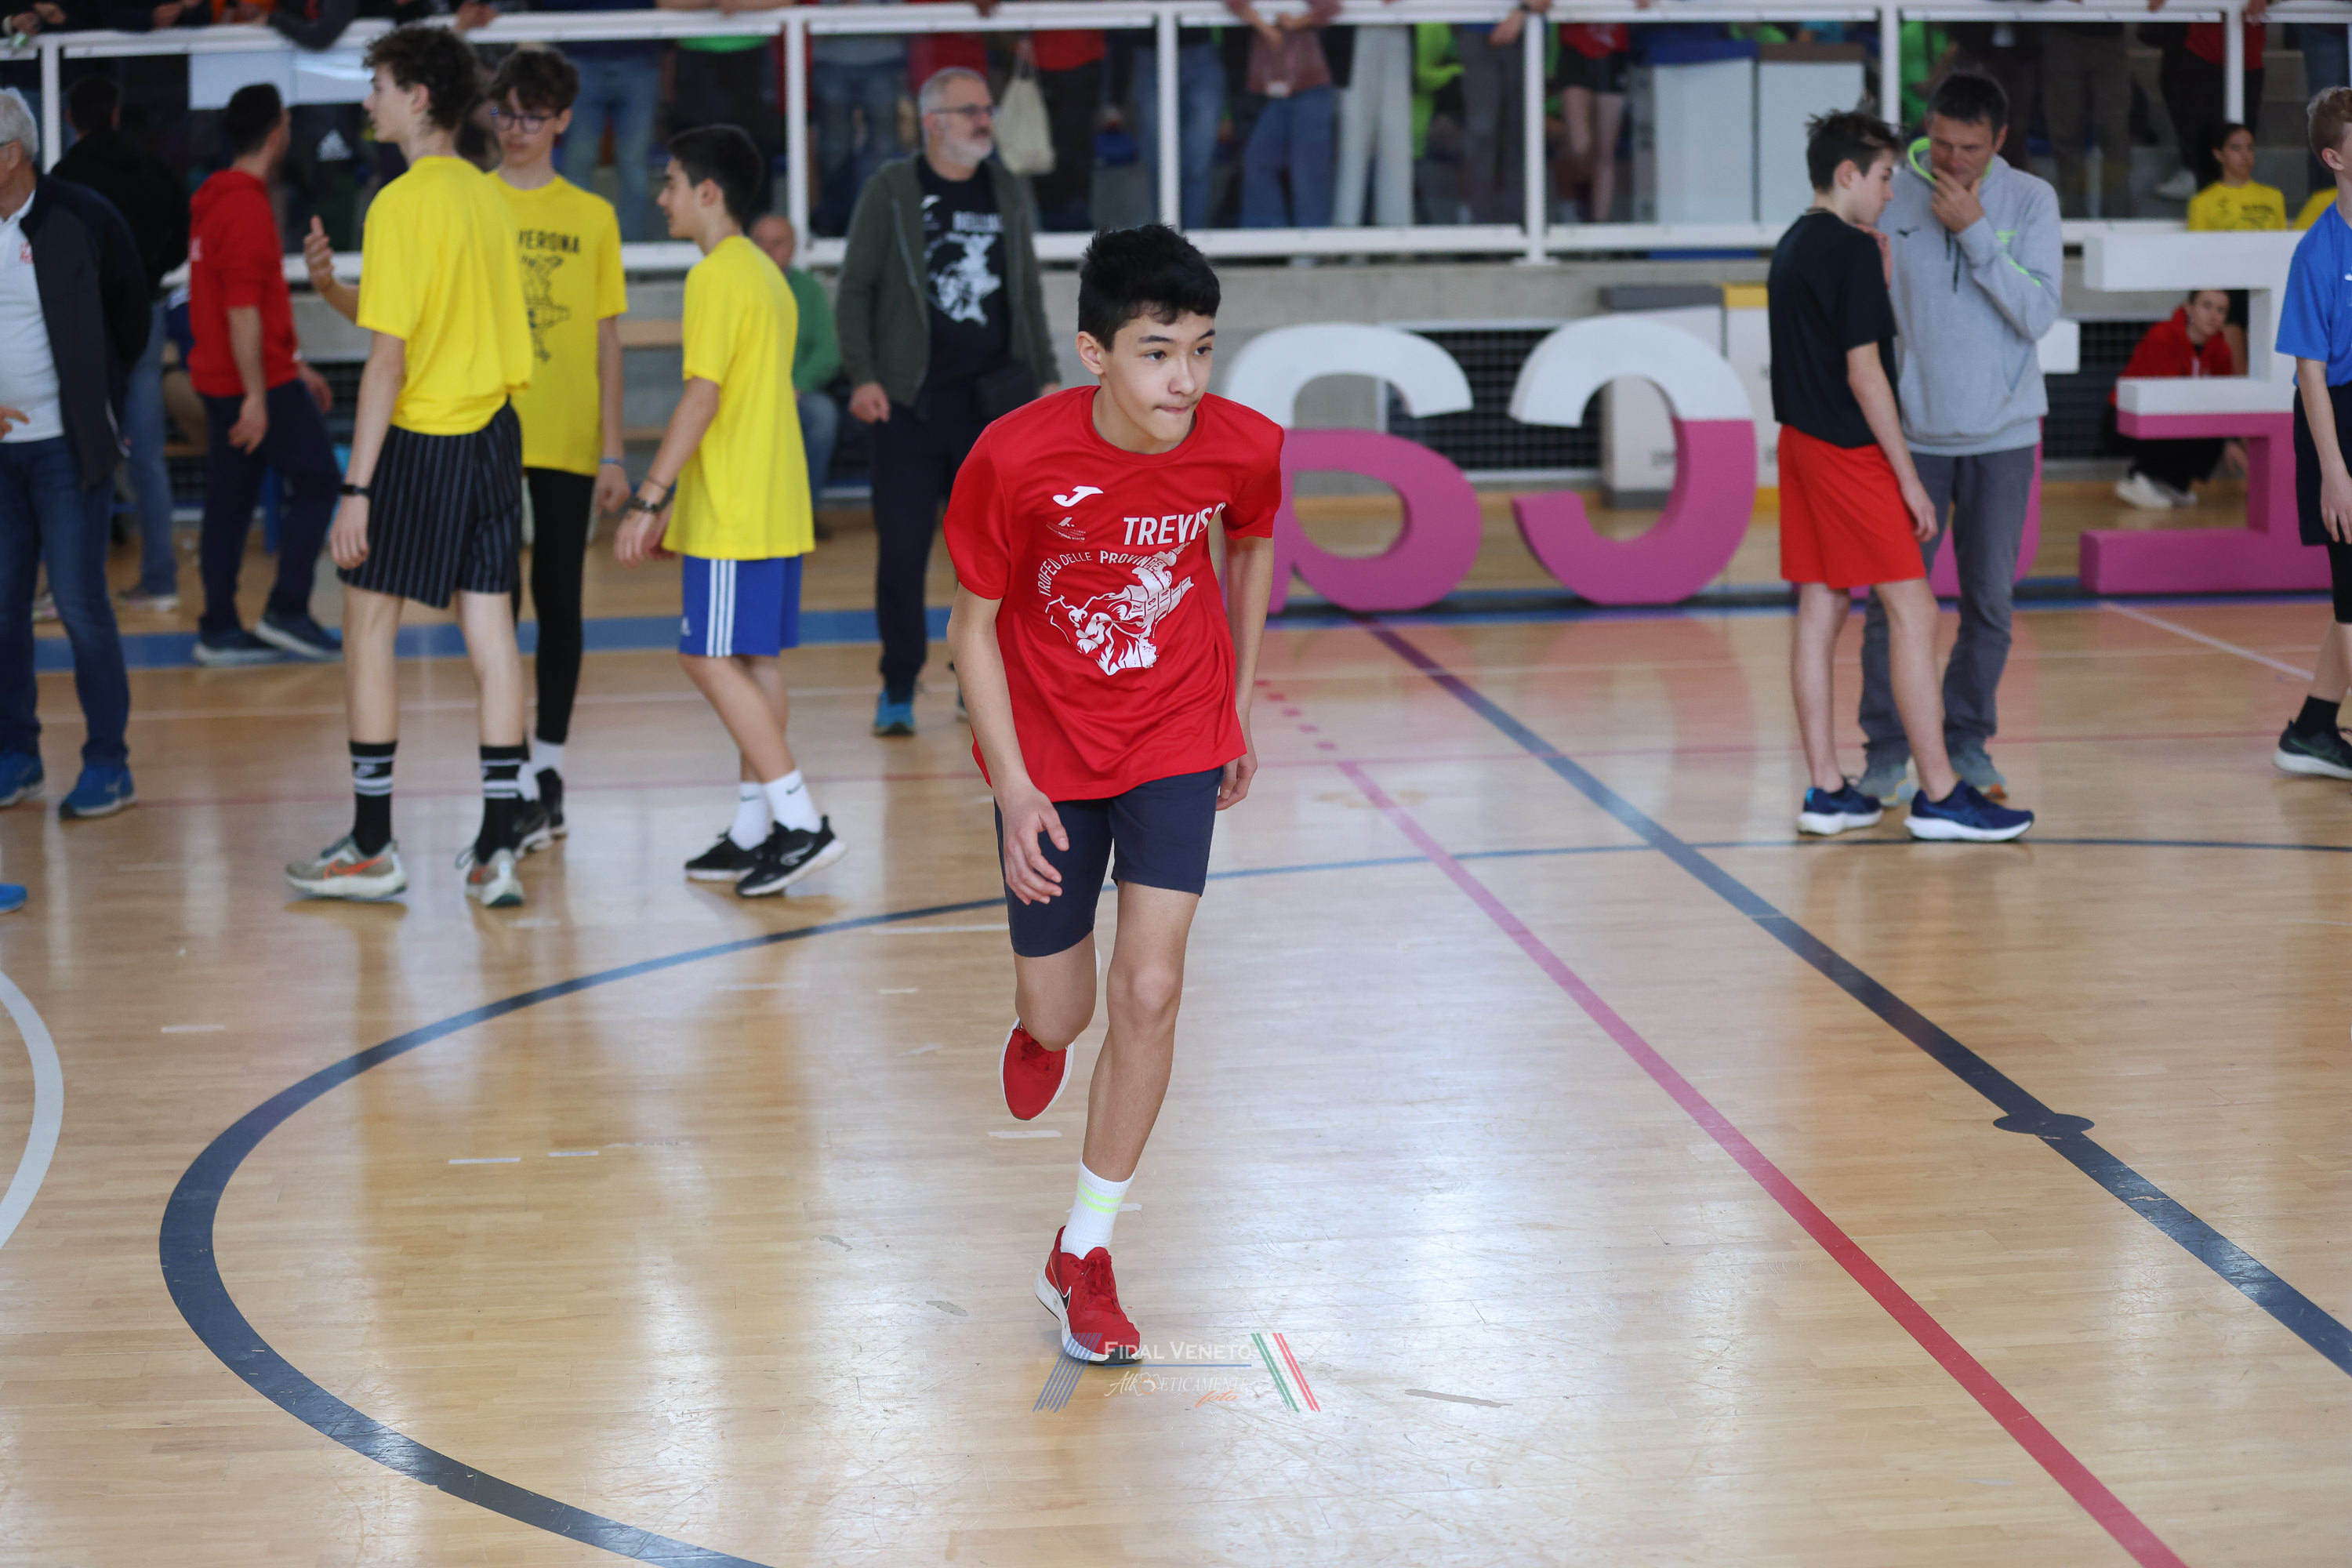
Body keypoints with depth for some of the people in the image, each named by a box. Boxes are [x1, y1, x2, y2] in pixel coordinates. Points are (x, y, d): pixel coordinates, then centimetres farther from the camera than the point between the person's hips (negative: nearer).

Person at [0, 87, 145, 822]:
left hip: (64, 447, -4)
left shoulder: (82, 218, -5)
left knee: (80, 603, -3)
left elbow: (132, 319, 6)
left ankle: (108, 762, 6)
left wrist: (99, 398, 4)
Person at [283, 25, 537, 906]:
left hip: (420, 439, -7)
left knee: (368, 628, 4)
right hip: (495, 434, 7)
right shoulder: (487, 197, 10)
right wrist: (331, 290, 11)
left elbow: (388, 357, -17)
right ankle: (500, 844, 6)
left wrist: (356, 487, -16)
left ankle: (372, 847, 8)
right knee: (489, 633, 6)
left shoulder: (401, 204, -14)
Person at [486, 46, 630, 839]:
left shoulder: (592, 216, 7)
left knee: (559, 602, 4)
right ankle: (508, 770, 9)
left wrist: (613, 453, 3)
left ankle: (548, 766, 14)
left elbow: (606, 342, 7)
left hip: (568, 444, 1)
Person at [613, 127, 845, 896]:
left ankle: (802, 823, -12)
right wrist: (673, 503, 23)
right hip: (775, 507, 10)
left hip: (733, 514, -10)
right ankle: (754, 831, 15)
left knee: (714, 659, -8)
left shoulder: (717, 277, -13)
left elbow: (703, 397, -19)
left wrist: (648, 500, -18)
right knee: (754, 662, 11)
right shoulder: (765, 273, 17)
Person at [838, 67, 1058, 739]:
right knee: (902, 551, -2)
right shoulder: (891, 191, 1)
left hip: (994, 404, 3)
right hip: (909, 404, -3)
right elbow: (855, 290, 0)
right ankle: (898, 692, 9)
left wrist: (1046, 376, 13)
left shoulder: (1006, 192, 12)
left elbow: (1028, 296, 18)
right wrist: (862, 376, -10)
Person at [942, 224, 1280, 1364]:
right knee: (1059, 1015, 9)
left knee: (1149, 992, -11)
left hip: (1178, 740, 1)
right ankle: (1040, 1030, 52)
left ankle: (1083, 1257, 6)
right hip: (1045, 754, -1)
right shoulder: (1016, 459, -24)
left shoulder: (1245, 448, -18)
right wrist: (1013, 787, -18)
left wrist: (1241, 705, 12)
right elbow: (974, 624, -11)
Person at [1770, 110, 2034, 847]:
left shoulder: (1791, 247, 14)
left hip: (1800, 441, 9)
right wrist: (1909, 478, -14)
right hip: (1849, 451, -9)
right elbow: (1863, 371, -17)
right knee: (1914, 613, -7)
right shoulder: (1854, 250, -14)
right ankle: (1939, 796, -7)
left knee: (1819, 611, 8)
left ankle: (1825, 789, 9)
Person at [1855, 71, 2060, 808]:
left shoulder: (2031, 201, -4)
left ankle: (1969, 739, 21)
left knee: (1989, 599, 7)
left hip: (2002, 434, 1)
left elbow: (2038, 315, -13)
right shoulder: (1890, 195, -5)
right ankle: (1887, 749, 10)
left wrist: (1975, 232, -19)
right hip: (1912, 432, -1)